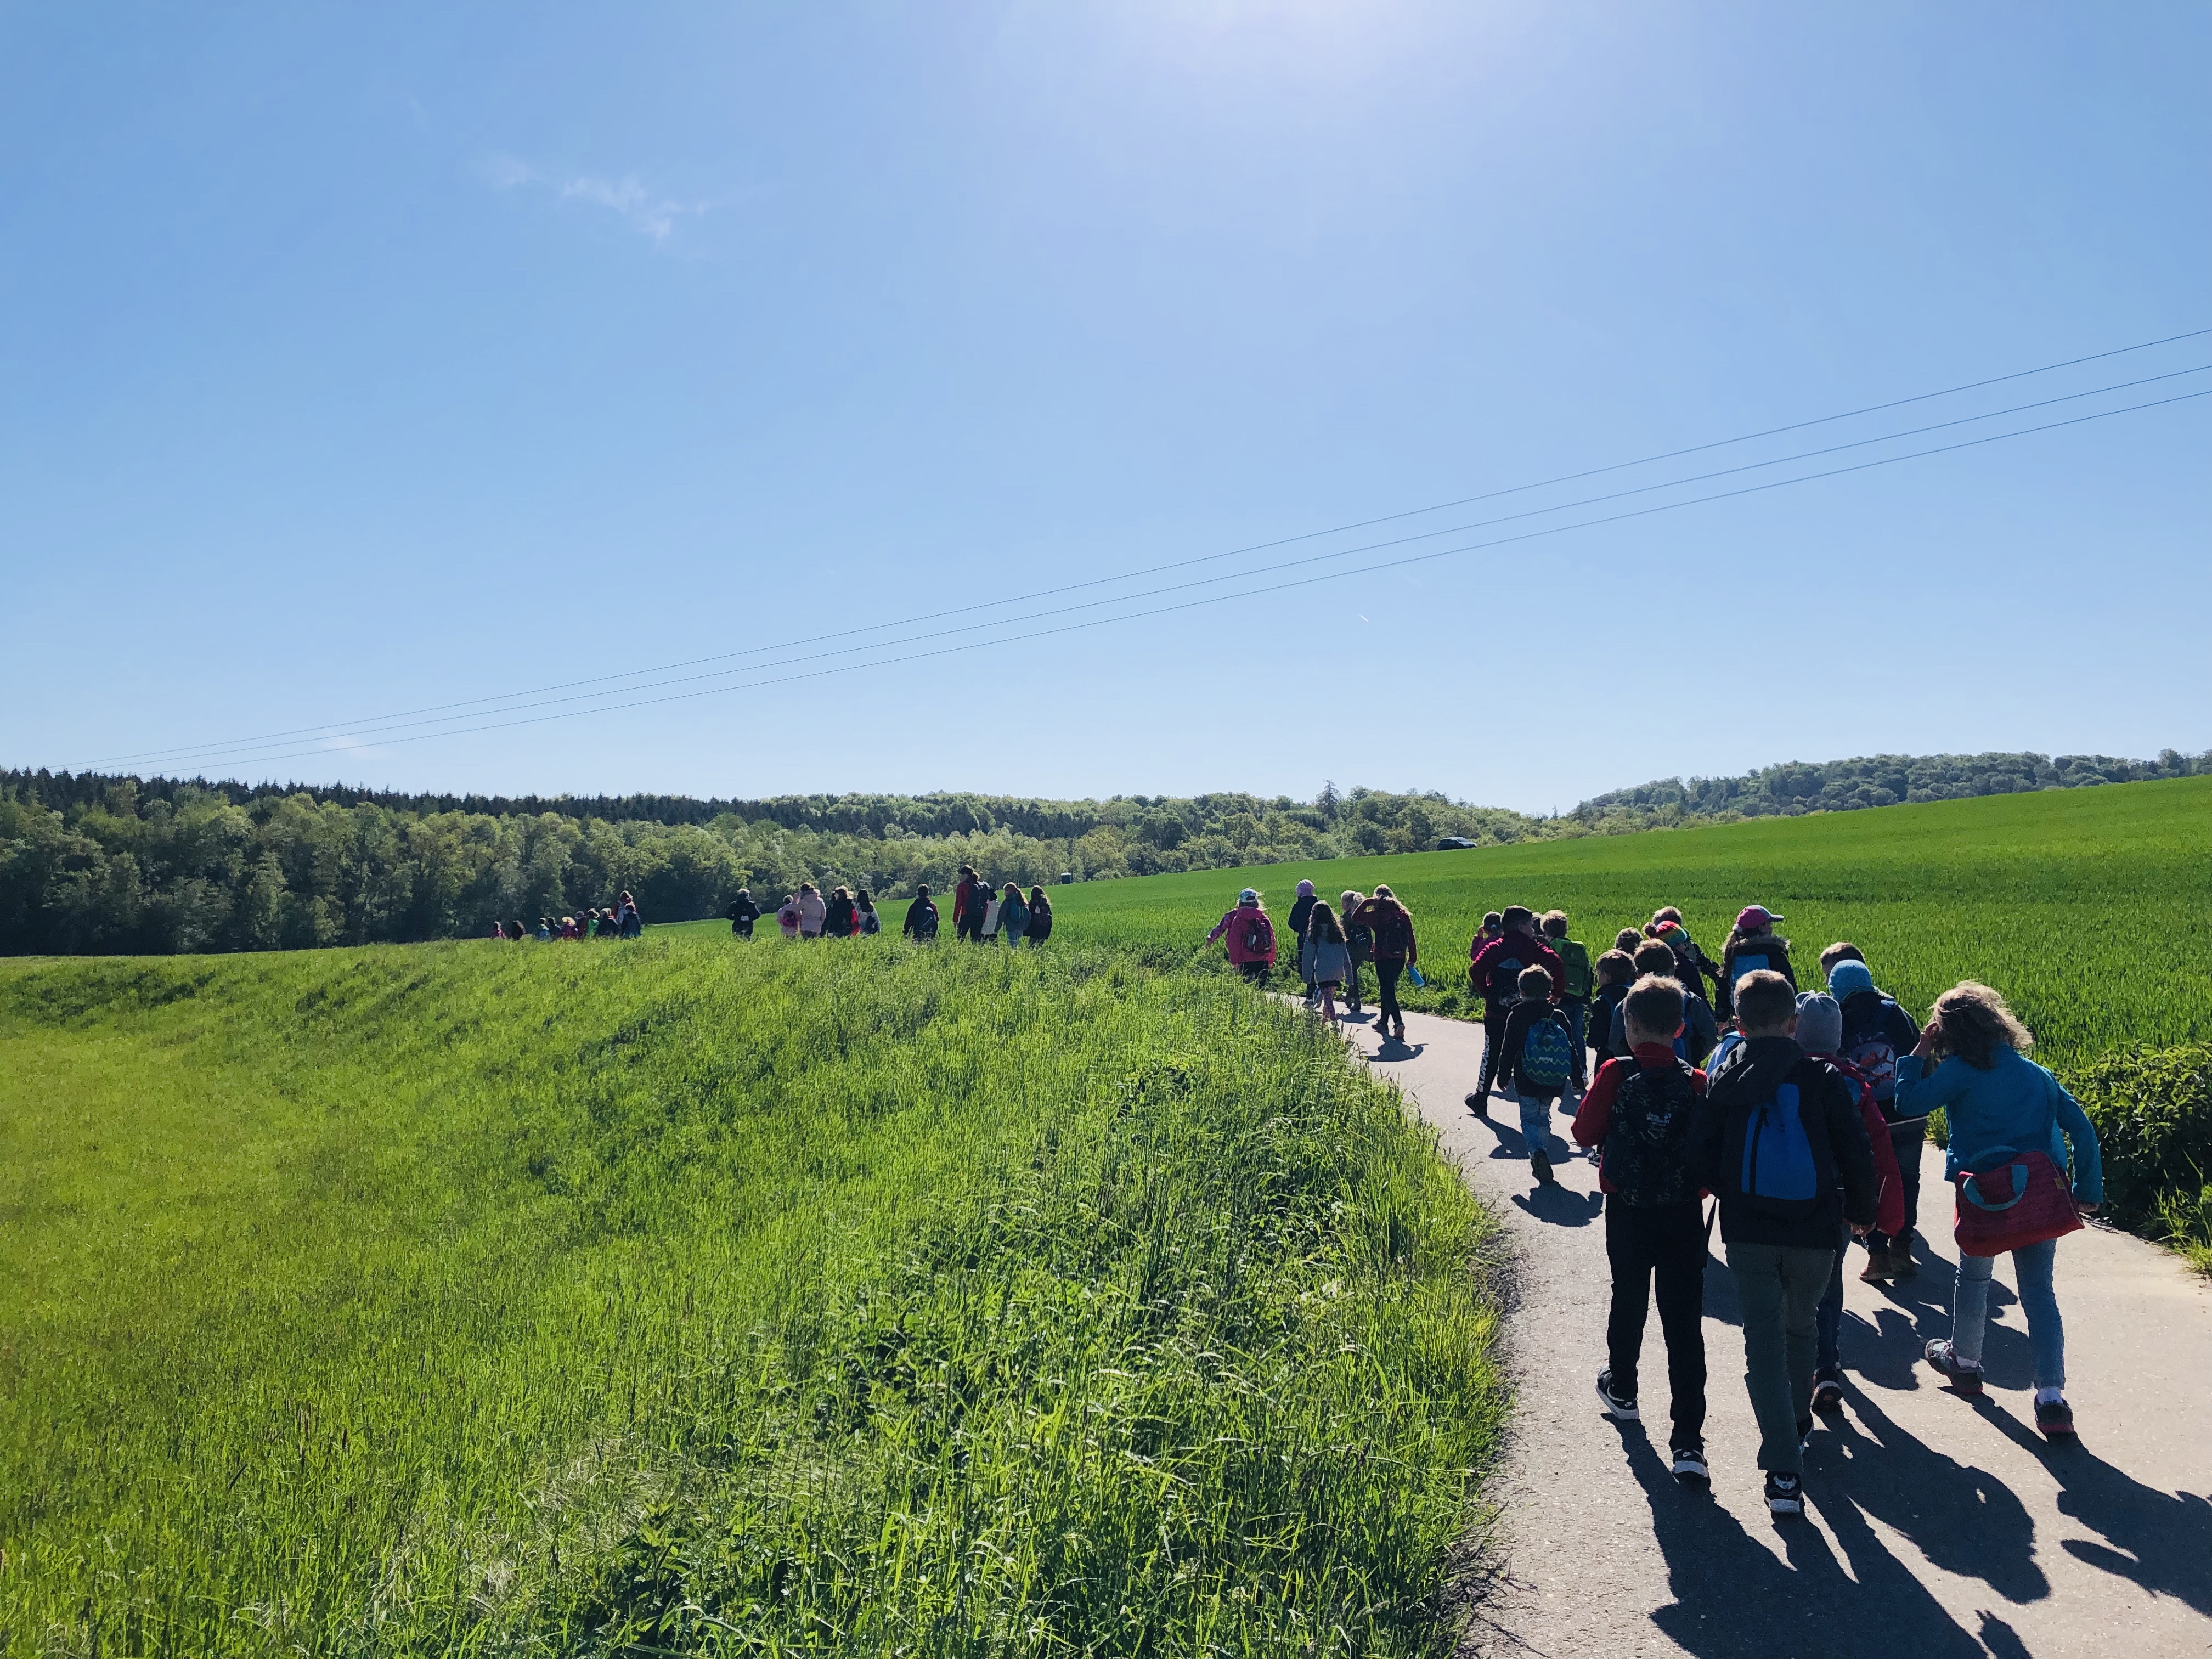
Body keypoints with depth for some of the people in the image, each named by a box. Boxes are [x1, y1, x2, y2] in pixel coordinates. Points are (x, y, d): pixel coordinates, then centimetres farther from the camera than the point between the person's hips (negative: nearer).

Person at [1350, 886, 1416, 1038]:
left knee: (1387, 991, -5)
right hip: (1400, 959, 5)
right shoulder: (1404, 915, 4)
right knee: (1388, 988, 20)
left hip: (1383, 959, -5)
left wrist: (1368, 902, 0)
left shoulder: (1377, 915, -9)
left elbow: (1355, 918, -3)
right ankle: (1383, 1021, 31)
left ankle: (1399, 1022, -24)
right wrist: (1412, 959, 13)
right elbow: (1411, 938, 6)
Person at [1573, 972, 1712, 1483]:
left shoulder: (1616, 1074, -11)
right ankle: (1688, 1442, -3)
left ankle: (1622, 1390, 45)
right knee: (1684, 1323, 1)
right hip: (1684, 1215, 0)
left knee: (1629, 1302, 23)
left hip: (1627, 1212, 0)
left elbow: (1584, 1133, -3)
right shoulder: (1698, 1083, -7)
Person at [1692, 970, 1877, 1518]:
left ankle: (1784, 1472, -6)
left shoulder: (1722, 1080, -3)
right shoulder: (1823, 1078, -6)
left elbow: (1704, 1159, -2)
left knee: (1763, 1345, 2)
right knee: (1802, 1328, 25)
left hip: (1747, 1232, -1)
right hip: (1813, 1231, 1)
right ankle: (1798, 1423, 46)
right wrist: (1860, 1213, 15)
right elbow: (1856, 1155, -2)